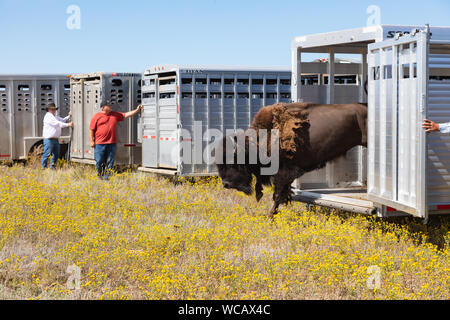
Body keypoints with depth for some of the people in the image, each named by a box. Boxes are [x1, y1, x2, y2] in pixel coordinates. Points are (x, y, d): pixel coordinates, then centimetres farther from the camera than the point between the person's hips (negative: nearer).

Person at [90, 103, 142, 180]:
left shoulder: (115, 115, 14)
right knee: (99, 161, -2)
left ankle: (106, 177, 8)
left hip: (112, 143, 3)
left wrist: (137, 110, 7)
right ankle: (99, 177, 13)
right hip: (99, 144, -3)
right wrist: (92, 141, -4)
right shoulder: (97, 116, 2)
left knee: (110, 162, 2)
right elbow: (91, 129, 2)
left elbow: (126, 115, 15)